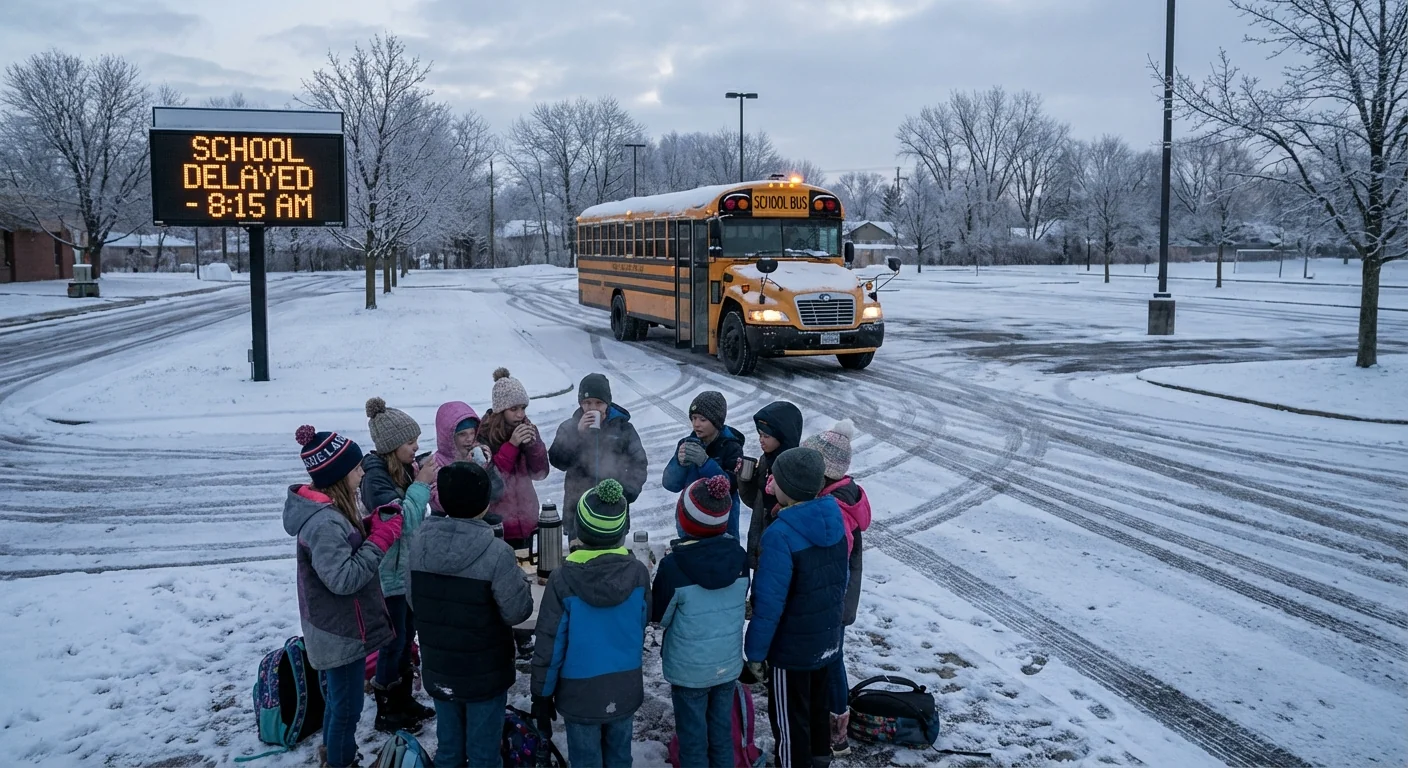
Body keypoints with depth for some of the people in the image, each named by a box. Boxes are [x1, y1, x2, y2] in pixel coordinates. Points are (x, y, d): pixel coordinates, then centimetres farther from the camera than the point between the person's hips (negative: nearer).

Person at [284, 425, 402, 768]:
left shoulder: (327, 509, 0)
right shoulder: (323, 522, -30)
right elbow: (344, 578, -30)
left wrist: (370, 526, -5)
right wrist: (381, 538, -26)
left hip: (337, 626, 10)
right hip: (341, 633, -10)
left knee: (339, 699, 28)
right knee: (347, 706, 8)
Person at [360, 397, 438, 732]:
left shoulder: (405, 468, 1)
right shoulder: (375, 477, -22)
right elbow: (402, 520, -27)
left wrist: (426, 485, -3)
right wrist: (421, 484, -22)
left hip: (410, 567, 8)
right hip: (390, 572, -8)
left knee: (407, 635, 19)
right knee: (393, 641, 4)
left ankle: (404, 699, 35)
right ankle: (386, 711, 20)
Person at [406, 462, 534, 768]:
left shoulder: (419, 542, -9)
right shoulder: (496, 553, -25)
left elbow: (412, 599, 3)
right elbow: (517, 612, -17)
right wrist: (519, 580, 1)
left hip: (437, 670, 5)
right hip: (485, 674, -4)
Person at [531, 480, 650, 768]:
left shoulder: (563, 580, -20)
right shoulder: (638, 573, -13)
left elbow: (549, 645, -13)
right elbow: (642, 627, 3)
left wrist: (541, 696, 0)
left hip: (581, 693, -2)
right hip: (626, 689, 3)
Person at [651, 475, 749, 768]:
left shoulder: (674, 565, -23)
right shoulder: (739, 555, -9)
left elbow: (659, 617, -10)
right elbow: (739, 603, 5)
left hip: (689, 668, -4)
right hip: (729, 663, 4)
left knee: (693, 735, 12)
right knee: (722, 729, 19)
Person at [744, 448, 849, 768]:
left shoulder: (781, 535, -28)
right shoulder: (834, 519, -6)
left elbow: (769, 603, -24)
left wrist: (755, 651, -14)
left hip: (793, 647, -7)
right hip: (828, 638, 8)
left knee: (789, 718, 11)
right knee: (818, 703, 27)